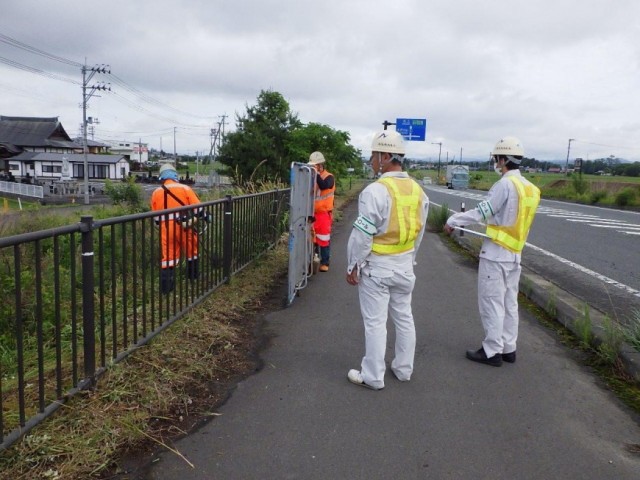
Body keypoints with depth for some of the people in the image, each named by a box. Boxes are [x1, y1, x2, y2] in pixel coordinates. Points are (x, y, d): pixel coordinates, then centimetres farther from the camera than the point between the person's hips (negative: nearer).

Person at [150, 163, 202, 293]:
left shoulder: (156, 192, 8)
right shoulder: (184, 188, -1)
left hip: (166, 227, 2)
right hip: (183, 225, -2)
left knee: (168, 255, 7)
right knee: (191, 250, 20)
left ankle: (165, 286, 3)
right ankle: (193, 276, 35)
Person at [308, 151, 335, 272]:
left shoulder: (329, 177, -8)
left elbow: (324, 186, -29)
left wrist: (316, 173, -27)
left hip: (324, 214, -5)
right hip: (312, 214, 5)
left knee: (324, 239, 1)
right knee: (311, 238, 11)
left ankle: (325, 263, 10)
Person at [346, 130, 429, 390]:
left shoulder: (376, 191, -21)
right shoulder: (417, 190, 1)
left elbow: (362, 235, -19)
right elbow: (419, 231, 9)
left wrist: (353, 266, -8)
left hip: (377, 266, -7)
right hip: (404, 265, 7)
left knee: (375, 322, 4)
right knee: (404, 318, 17)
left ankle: (373, 376, 15)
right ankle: (403, 369, 31)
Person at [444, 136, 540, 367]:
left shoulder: (505, 184, -18)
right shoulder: (529, 187, 8)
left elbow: (481, 213, -17)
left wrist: (452, 221, -5)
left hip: (496, 253, -8)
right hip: (514, 253, 9)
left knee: (491, 302, 0)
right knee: (509, 302, 15)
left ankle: (492, 351, 8)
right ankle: (508, 348, 24)